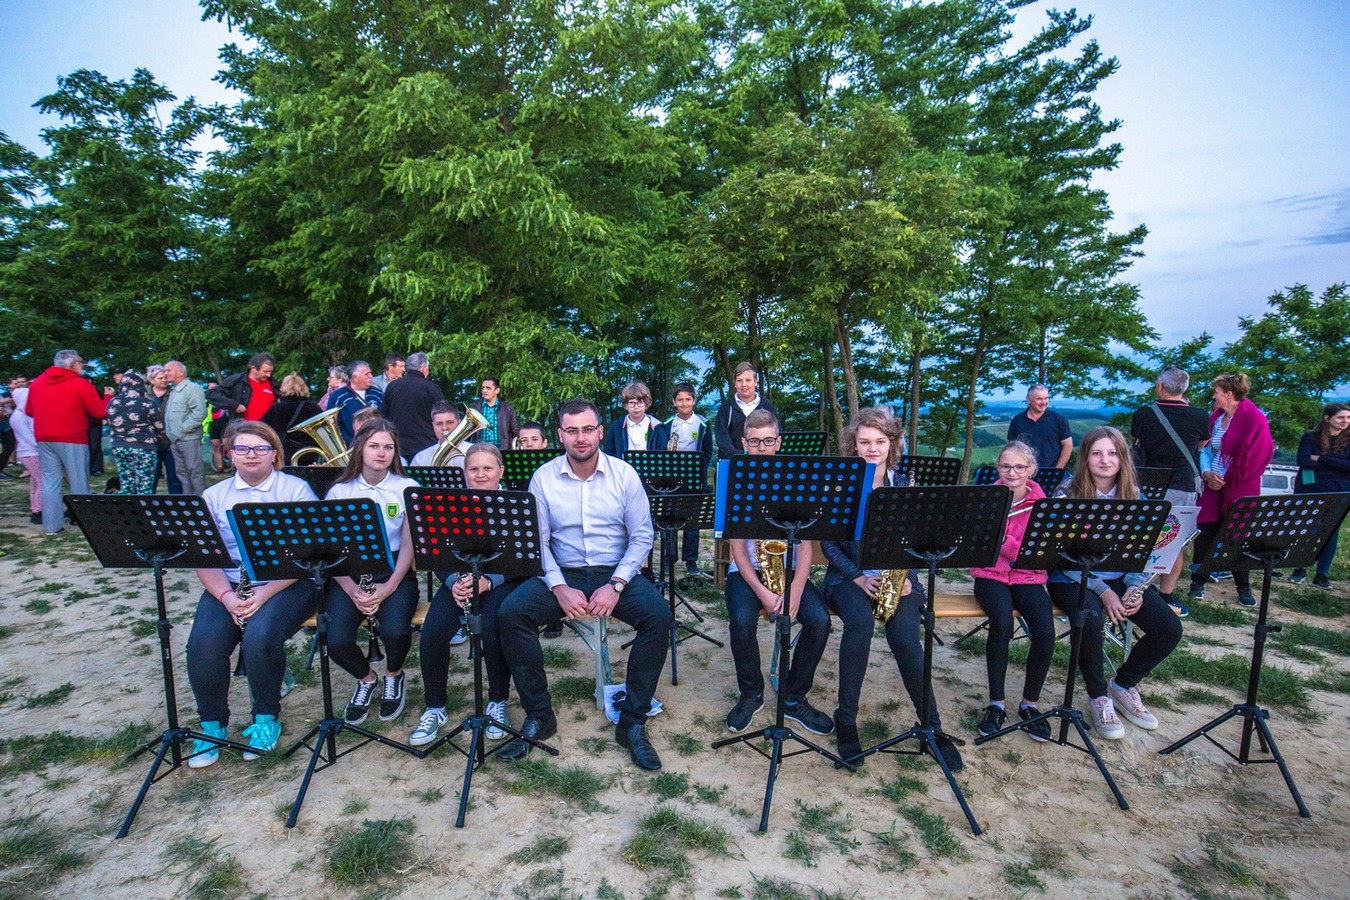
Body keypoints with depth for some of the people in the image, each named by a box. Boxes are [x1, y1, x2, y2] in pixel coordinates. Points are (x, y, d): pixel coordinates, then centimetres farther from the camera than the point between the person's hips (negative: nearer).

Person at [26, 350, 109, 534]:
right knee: (79, 482, 1)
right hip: (72, 440, -5)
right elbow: (99, 412, -7)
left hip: (44, 440, 5)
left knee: (50, 482, 8)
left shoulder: (36, 383, 10)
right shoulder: (81, 385, -8)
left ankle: (51, 525, 8)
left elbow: (29, 411, 19)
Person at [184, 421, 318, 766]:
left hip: (286, 585, -3)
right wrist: (226, 596, -16)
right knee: (203, 643, -23)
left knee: (259, 636, -29)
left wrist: (265, 593, -19)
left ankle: (266, 718, -3)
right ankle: (212, 724, 2)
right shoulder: (214, 497, 11)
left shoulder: (296, 490, 1)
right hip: (227, 587, 3)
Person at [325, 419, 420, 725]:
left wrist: (387, 588, -16)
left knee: (395, 630, -29)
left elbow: (409, 545, -2)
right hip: (348, 575, 1)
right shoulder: (339, 491, 5)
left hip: (395, 572, -1)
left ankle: (393, 675, 10)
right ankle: (366, 678, 15)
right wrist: (352, 590, -15)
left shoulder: (407, 488, 2)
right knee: (336, 640, -23)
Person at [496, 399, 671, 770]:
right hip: (562, 573, 1)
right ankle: (538, 716, -6)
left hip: (615, 573, 0)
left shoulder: (624, 474, -2)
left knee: (658, 614, -27)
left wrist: (615, 585, -16)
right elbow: (537, 541, -3)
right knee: (510, 612, -24)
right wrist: (559, 587, -17)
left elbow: (641, 536, -3)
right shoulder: (543, 478, -1)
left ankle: (633, 722, -11)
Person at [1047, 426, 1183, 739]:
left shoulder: (1132, 496, 5)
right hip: (1073, 579, -5)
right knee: (1090, 619, -35)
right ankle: (1098, 696, -6)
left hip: (1119, 578, 5)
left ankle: (1124, 684, 13)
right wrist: (1102, 590, -21)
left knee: (1170, 628, -15)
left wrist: (1135, 587, -12)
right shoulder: (1067, 496, -9)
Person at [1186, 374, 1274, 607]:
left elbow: (1255, 454, -12)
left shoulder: (1255, 419, -10)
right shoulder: (1216, 417, 8)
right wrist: (1207, 473, -6)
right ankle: (1198, 581, 11)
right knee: (1205, 534, 2)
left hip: (1240, 489, -4)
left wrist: (1228, 478, -10)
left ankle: (1243, 587, 18)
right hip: (1213, 485, 4)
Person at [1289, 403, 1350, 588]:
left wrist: (1321, 459, -15)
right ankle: (1300, 570, 16)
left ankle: (1322, 575, 11)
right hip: (1309, 492, -1)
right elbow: (1303, 461, -11)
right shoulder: (1310, 437, 1)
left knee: (1331, 533, 2)